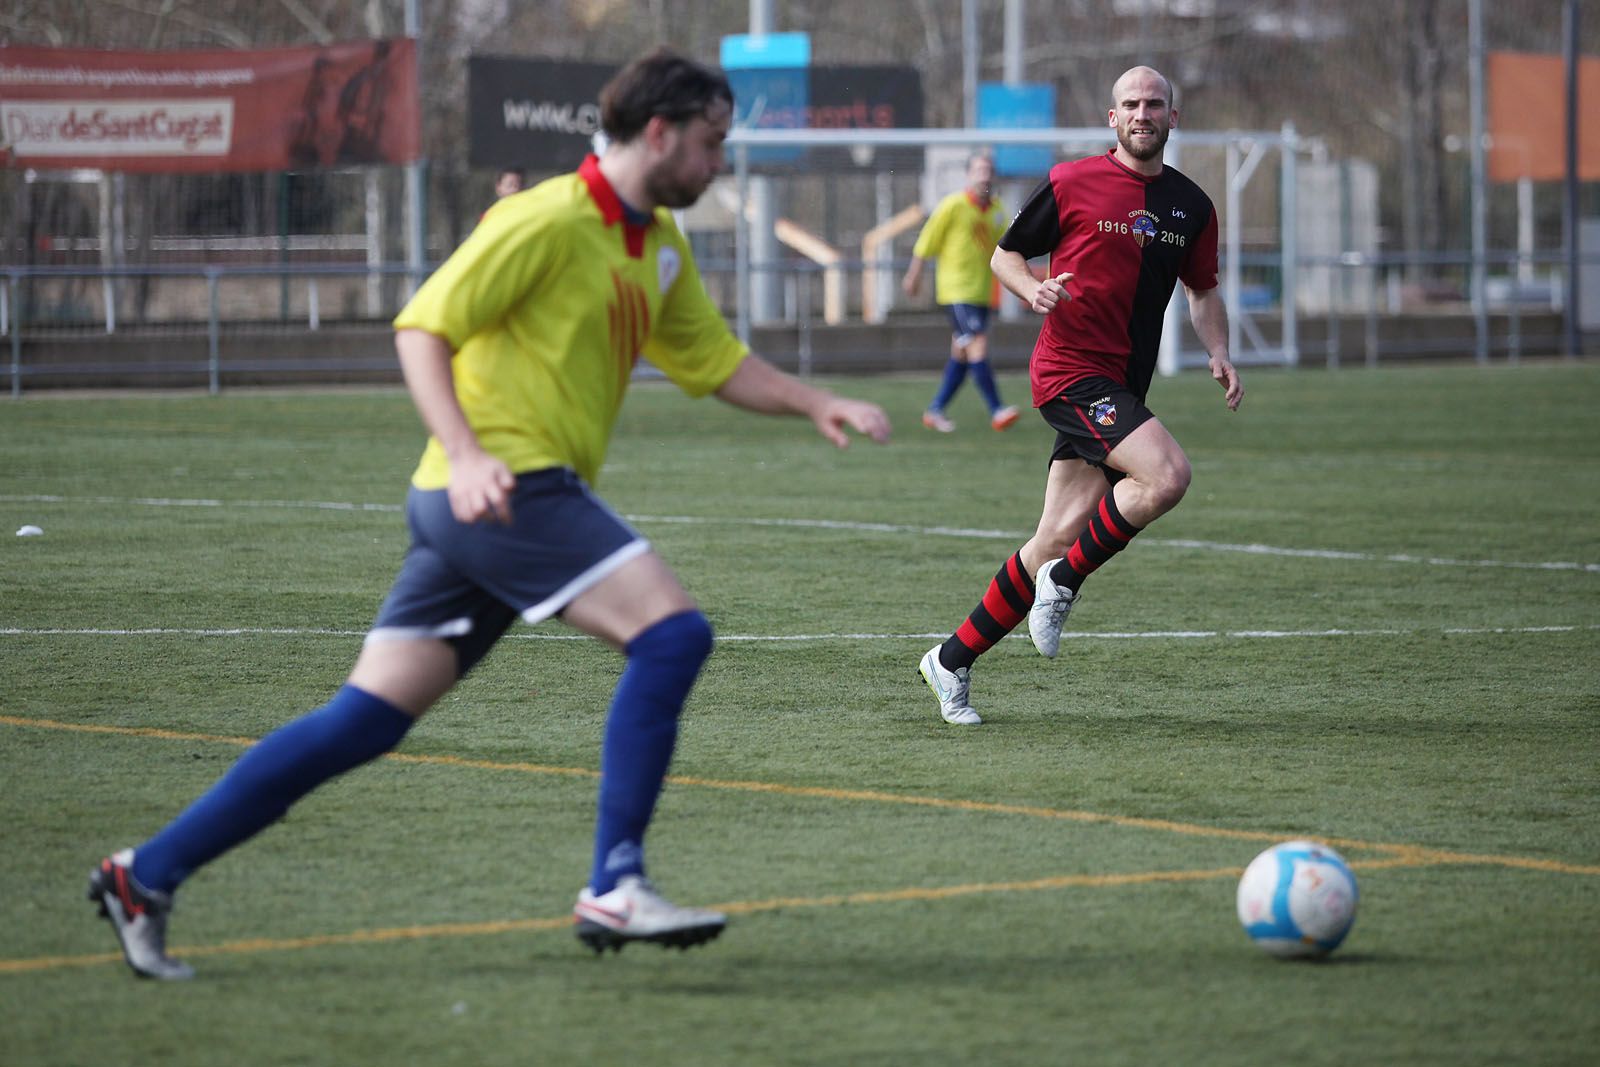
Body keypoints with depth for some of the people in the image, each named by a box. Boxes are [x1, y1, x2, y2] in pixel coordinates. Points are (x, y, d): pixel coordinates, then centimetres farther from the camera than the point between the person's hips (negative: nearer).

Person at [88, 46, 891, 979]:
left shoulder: (660, 245, 18)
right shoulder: (549, 220, -10)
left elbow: (717, 363, 28)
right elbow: (422, 326, -12)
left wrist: (816, 404, 13)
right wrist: (467, 454, -24)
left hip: (499, 505, 9)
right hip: (508, 488, -9)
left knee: (369, 720, 5)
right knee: (672, 630, -17)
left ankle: (148, 876, 7)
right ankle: (614, 889, -16)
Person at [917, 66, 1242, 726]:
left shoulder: (1192, 207, 12)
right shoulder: (1072, 183, -3)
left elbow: (1203, 291, 24)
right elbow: (1006, 254, 6)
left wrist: (1218, 353, 5)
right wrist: (1035, 290, -15)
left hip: (1122, 386, 6)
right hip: (1070, 369, -6)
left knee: (1059, 540, 1)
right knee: (1167, 476, -26)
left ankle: (954, 660, 13)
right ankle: (1065, 580, -5)